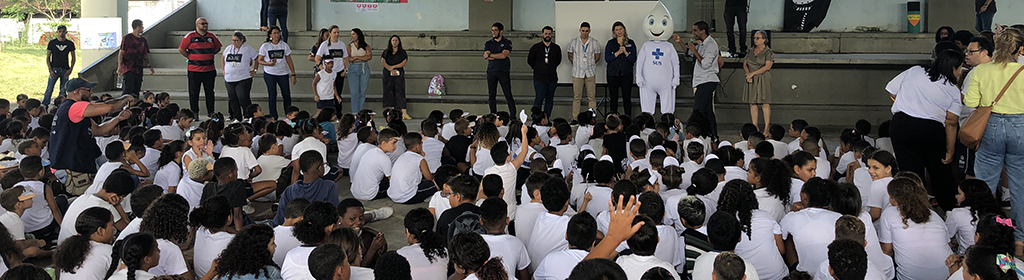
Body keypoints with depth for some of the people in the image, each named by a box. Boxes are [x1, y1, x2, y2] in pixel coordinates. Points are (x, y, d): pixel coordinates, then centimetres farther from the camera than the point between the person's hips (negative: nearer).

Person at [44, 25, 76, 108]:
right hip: (54, 69, -1)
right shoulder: (52, 43, 3)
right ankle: (44, 106, -1)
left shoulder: (70, 44, 7)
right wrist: (50, 70, -7)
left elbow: (73, 58, 10)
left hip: (65, 70, 1)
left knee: (63, 91, 3)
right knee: (49, 89, -6)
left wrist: (70, 69, -3)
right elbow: (48, 57, 4)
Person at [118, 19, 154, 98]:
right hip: (128, 69, -6)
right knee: (129, 89, -15)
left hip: (139, 70, 6)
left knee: (137, 91, 6)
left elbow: (145, 54, 22)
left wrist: (150, 66, 14)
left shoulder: (143, 39, 16)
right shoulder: (127, 38, -3)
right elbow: (121, 53, -6)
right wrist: (119, 67, -15)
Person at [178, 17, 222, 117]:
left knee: (210, 93, 8)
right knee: (194, 93, 3)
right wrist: (190, 57, -1)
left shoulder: (212, 36, 7)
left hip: (209, 70, 3)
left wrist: (209, 56, 12)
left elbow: (218, 48, 21)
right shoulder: (190, 36, -3)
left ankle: (211, 113, 17)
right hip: (194, 70, -3)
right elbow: (181, 49, 2)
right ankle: (194, 114, 11)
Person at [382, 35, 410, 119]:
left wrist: (393, 66, -10)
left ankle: (404, 114, -17)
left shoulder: (402, 52, 9)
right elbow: (383, 62, 0)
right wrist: (391, 70, -12)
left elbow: (404, 63, -1)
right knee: (389, 93, -2)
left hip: (399, 74, -2)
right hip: (388, 74, 2)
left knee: (400, 93, -10)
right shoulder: (386, 52, 12)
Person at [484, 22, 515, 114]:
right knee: (491, 95, 3)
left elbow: (503, 55, -11)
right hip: (491, 71, 3)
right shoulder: (488, 43, 13)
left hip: (503, 72, -3)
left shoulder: (507, 43, 4)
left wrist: (490, 55, -4)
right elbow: (486, 57, -2)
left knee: (508, 95, -6)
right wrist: (499, 56, -9)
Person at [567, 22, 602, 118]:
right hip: (577, 73, 0)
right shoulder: (573, 42, 2)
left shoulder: (595, 43, 2)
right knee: (576, 97, 2)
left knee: (592, 97, 3)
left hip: (590, 73, 0)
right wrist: (577, 64, 6)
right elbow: (570, 56, 10)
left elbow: (597, 57, 12)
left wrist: (591, 64, 5)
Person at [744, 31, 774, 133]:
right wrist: (748, 75, -6)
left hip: (763, 80, -6)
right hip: (751, 80, 6)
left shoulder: (768, 52, -3)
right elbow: (745, 64, 13)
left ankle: (766, 129, -4)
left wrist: (753, 73, -14)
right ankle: (755, 128, 8)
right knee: (752, 103, 4)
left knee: (765, 104, -6)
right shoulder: (751, 51, 14)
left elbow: (767, 66, -12)